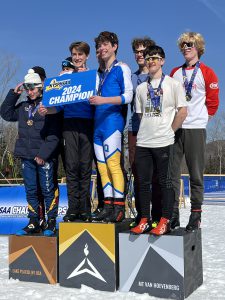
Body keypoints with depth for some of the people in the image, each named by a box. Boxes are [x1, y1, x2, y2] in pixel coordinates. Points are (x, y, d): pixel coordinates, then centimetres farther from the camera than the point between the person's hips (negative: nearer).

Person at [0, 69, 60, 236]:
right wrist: (13, 94, 12)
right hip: (26, 156, 6)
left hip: (44, 157, -6)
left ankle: (51, 222, 11)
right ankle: (34, 223, 19)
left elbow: (53, 135, -10)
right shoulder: (23, 107, 15)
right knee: (30, 191, 10)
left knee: (48, 190, 1)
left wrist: (43, 154, -15)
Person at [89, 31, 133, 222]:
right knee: (102, 167, 5)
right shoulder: (101, 73, 24)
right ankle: (108, 206, 10)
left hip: (112, 122, -8)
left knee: (113, 164, -11)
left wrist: (104, 100, -19)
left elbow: (128, 96, -10)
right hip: (98, 124, 8)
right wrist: (92, 99, 10)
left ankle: (119, 208, -6)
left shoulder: (122, 68, 1)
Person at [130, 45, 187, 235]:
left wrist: (169, 131, -3)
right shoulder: (141, 88, 15)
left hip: (163, 142, -4)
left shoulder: (173, 84, 2)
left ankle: (165, 221, 7)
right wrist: (144, 132, 9)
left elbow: (183, 111, -2)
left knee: (165, 181, 0)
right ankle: (144, 220, 14)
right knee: (143, 182, 6)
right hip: (143, 142, 5)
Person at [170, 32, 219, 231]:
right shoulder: (175, 73, 16)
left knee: (196, 174, 0)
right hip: (173, 128, 4)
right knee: (172, 173, 1)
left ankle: (196, 215, 8)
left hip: (195, 129, -4)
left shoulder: (207, 73, 3)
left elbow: (213, 102, 4)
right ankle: (173, 214, 8)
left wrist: (201, 117, 3)